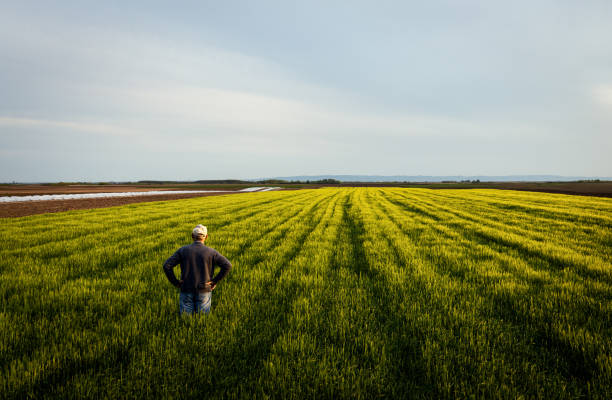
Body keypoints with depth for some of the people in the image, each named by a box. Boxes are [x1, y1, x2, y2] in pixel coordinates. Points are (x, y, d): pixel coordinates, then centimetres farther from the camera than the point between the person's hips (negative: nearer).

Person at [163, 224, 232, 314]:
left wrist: (175, 282, 1)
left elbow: (167, 266, -6)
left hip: (186, 291, 1)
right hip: (204, 292, -1)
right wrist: (215, 281, -2)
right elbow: (227, 265, -10)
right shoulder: (211, 252, -2)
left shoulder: (183, 250, 0)